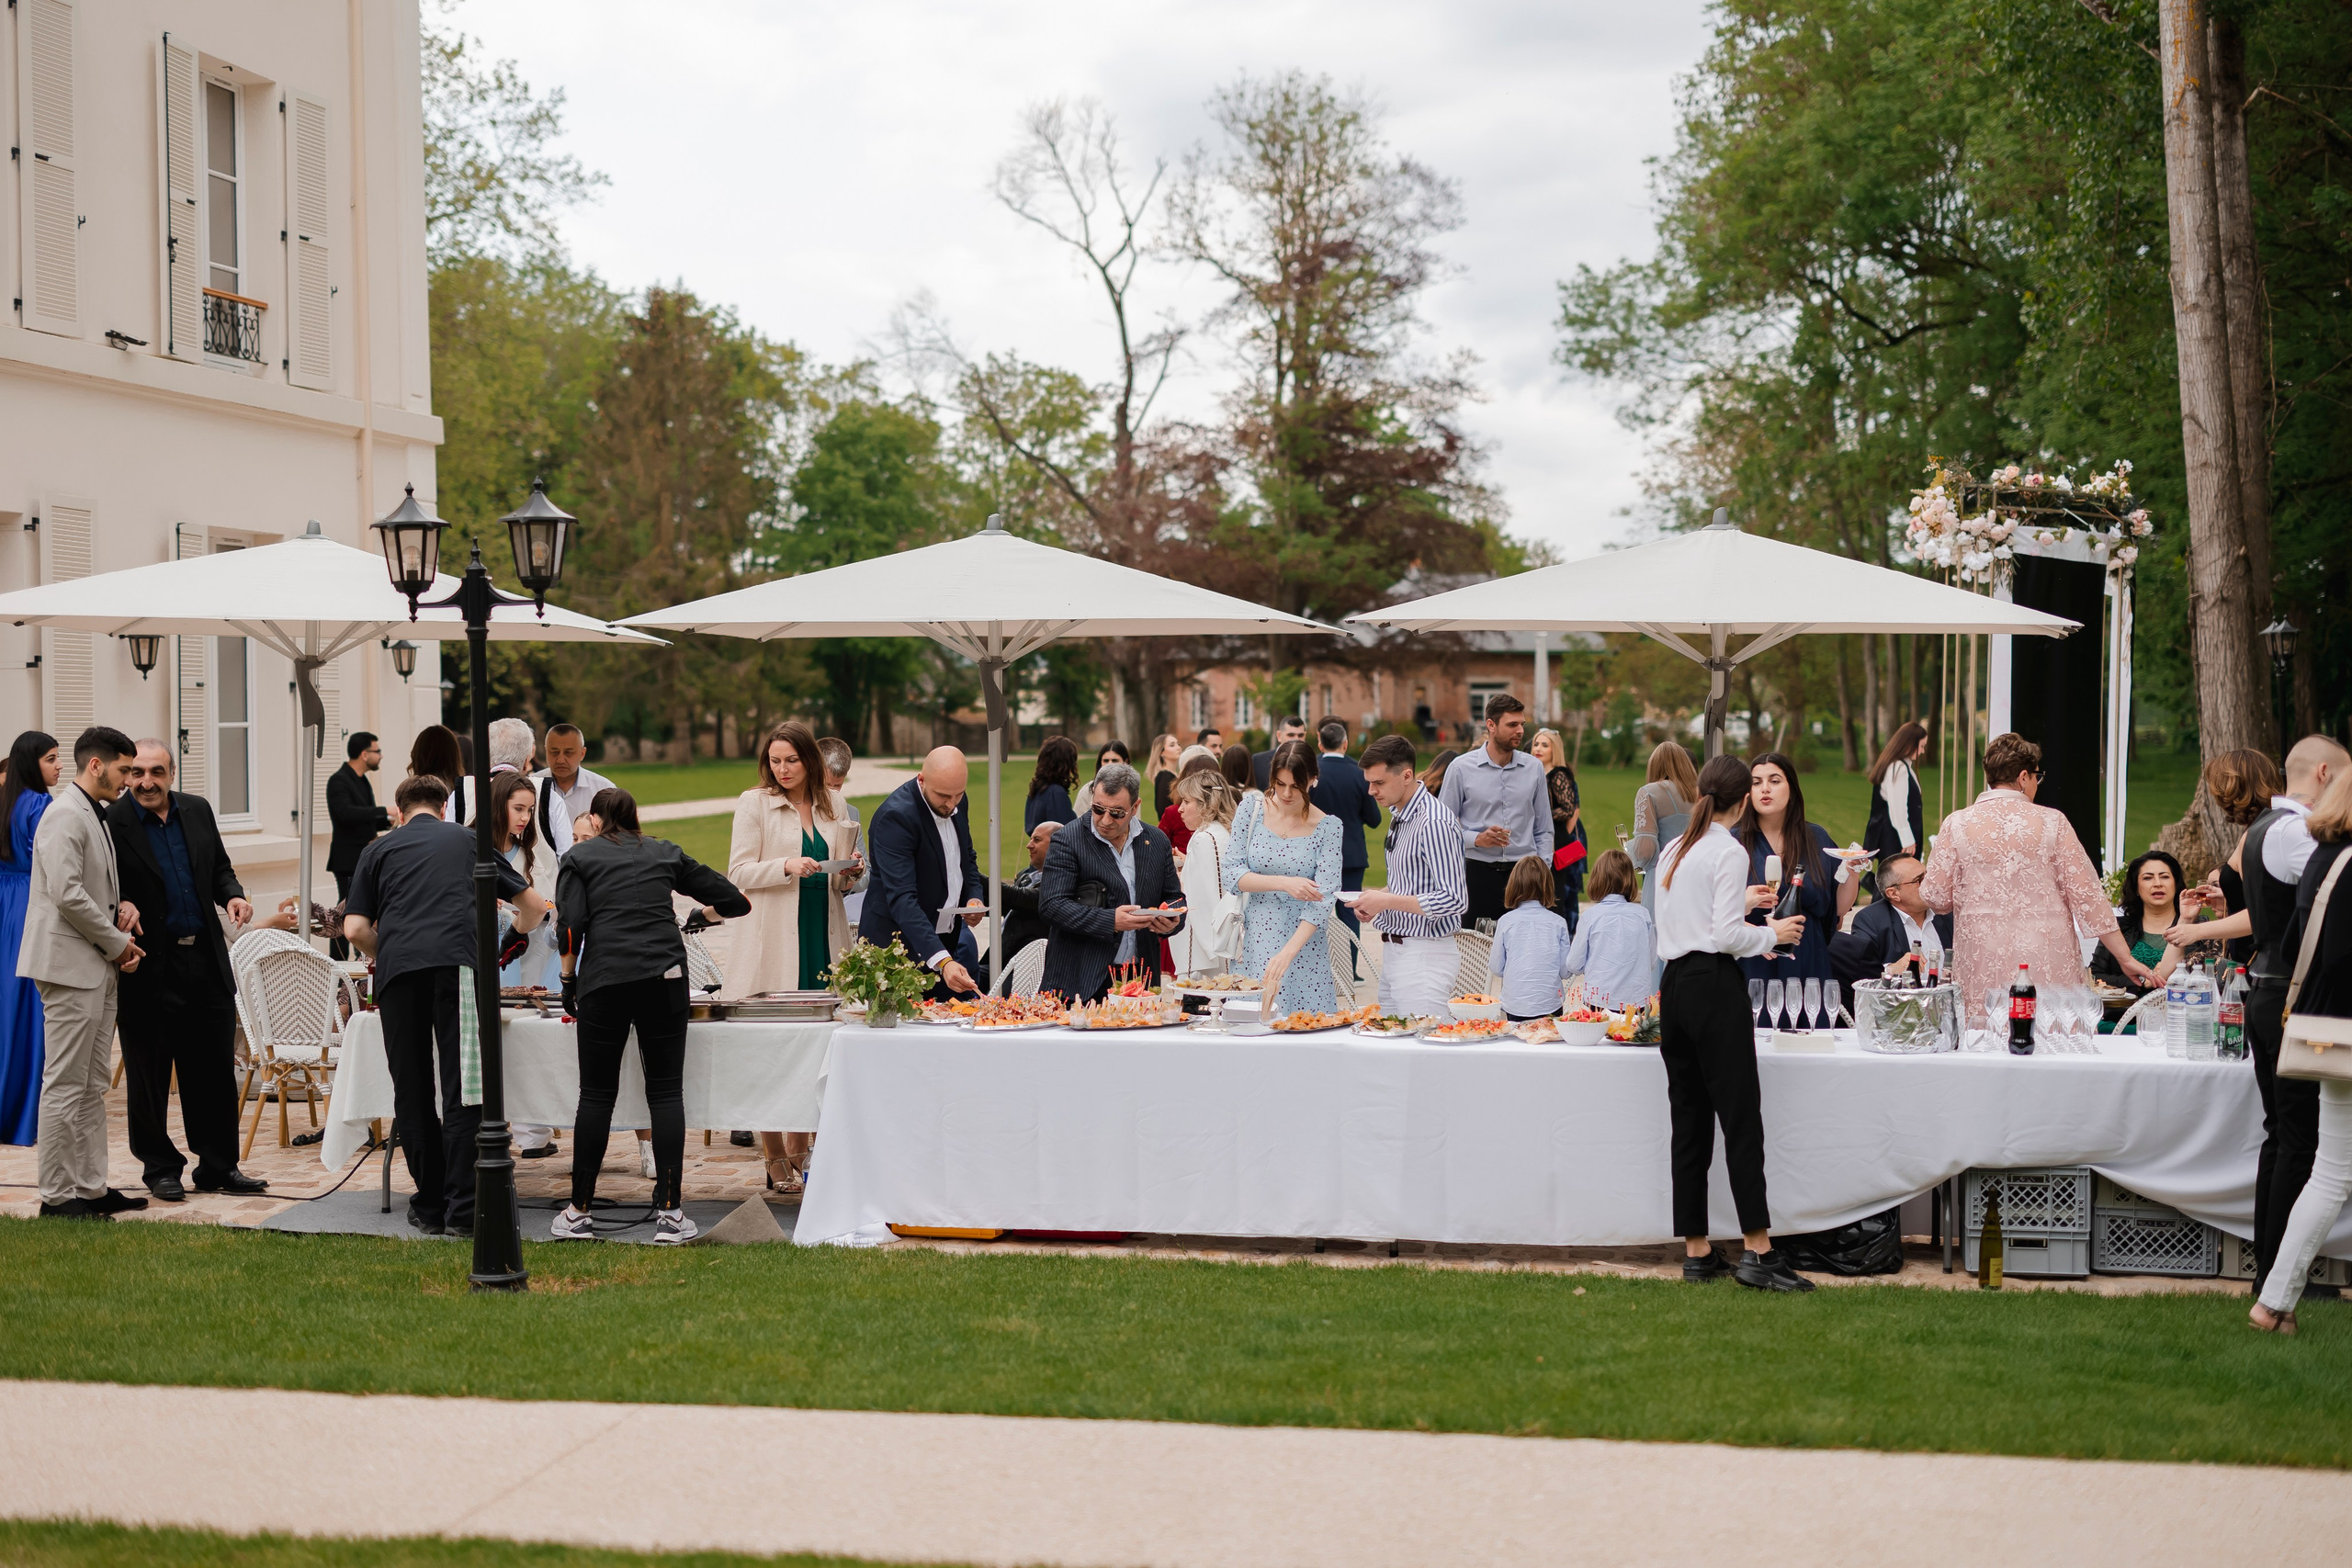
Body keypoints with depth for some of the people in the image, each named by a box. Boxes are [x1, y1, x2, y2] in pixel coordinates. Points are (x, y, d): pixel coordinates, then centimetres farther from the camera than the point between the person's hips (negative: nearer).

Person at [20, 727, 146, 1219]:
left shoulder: (96, 817, 18)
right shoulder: (65, 816, -13)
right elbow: (67, 894, -22)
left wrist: (120, 940, 6)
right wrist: (117, 942, -12)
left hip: (99, 968, 10)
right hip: (71, 967, -10)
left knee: (93, 1086, 13)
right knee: (66, 1085, -6)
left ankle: (91, 1188, 18)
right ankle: (57, 1196, -3)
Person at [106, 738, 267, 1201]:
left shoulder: (198, 811, 8)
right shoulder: (111, 823, -9)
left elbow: (220, 868, 18)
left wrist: (233, 895, -1)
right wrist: (122, 906, -28)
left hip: (207, 963, 5)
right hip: (149, 969, -5)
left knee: (215, 1071, 9)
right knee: (149, 1077, 6)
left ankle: (218, 1167, 19)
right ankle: (160, 1168, 19)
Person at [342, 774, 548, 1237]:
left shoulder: (379, 849, 23)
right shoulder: (468, 840, 26)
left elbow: (356, 929, 12)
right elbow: (535, 906, 33)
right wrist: (511, 936, 55)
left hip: (397, 969, 1)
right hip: (458, 961, 0)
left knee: (412, 1092, 8)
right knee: (462, 1090, -3)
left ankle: (430, 1206, 11)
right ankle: (462, 1209, -8)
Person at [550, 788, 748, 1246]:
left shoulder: (579, 858, 12)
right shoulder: (665, 854, 19)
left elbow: (571, 927, -3)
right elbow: (737, 902, 22)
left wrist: (568, 980, 8)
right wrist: (703, 914, 42)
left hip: (604, 980, -1)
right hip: (665, 976, 1)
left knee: (596, 1094, 5)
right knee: (666, 1093, 3)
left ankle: (578, 1211, 8)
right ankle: (669, 1213, -1)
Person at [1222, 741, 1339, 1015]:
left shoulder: (1327, 827, -5)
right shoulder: (1251, 810, 0)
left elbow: (1323, 899, -12)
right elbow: (1231, 874, -3)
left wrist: (1287, 954, -24)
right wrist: (1283, 883, -19)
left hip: (1303, 943, -1)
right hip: (1253, 944, 1)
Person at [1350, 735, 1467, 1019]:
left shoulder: (1434, 823, -18)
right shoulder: (1398, 815, 12)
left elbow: (1454, 901, -22)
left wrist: (1388, 901, -19)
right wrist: (1377, 895, 5)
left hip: (1425, 955, -9)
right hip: (1394, 951, 9)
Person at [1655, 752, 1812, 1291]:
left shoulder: (1674, 851, 15)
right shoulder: (1729, 851, -8)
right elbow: (1727, 936, -14)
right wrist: (1773, 933, 2)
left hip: (1674, 984, 8)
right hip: (1715, 986, -8)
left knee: (1690, 1121, 8)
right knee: (1742, 1120, -8)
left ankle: (1696, 1252, 10)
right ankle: (1758, 1252, -13)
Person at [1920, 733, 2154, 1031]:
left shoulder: (1957, 824, 1)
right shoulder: (2052, 821, 0)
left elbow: (1935, 897, 0)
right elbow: (2087, 895, -1)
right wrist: (2125, 958, 4)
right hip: (2049, 964, -1)